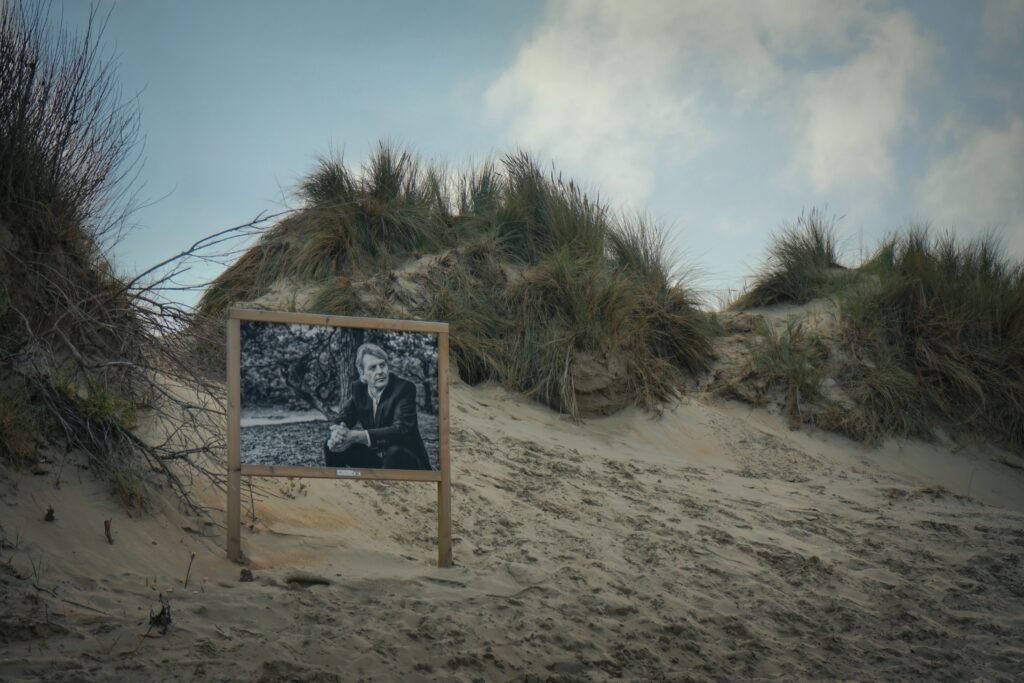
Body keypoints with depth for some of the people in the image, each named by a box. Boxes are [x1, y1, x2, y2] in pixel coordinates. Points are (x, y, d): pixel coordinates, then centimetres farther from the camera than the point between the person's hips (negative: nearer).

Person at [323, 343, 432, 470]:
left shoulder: (404, 388, -19)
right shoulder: (358, 388, 0)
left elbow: (401, 429, -31)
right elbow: (344, 420, -3)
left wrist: (357, 436, -42)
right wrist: (337, 434, -31)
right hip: (374, 457, 5)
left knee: (394, 452, -38)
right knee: (332, 446, -9)